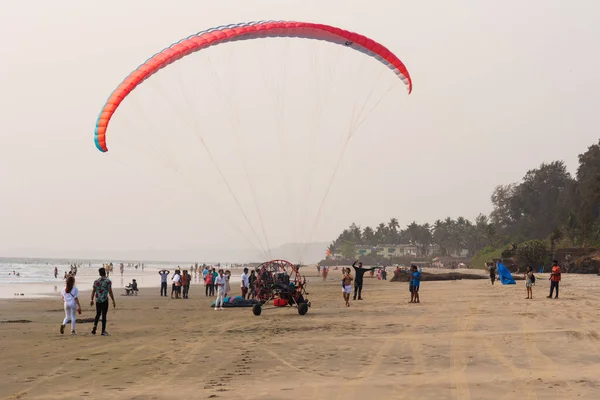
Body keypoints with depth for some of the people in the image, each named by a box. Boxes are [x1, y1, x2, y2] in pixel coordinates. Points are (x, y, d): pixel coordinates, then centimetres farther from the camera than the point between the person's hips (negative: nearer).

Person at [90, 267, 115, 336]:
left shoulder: (96, 281, 5)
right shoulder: (108, 281, -7)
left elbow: (93, 291, 9)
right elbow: (110, 292, -9)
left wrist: (91, 300, 20)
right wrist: (113, 301, -4)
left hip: (97, 300, 4)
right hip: (104, 300, -4)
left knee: (97, 314, 18)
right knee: (104, 315, 1)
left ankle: (95, 326, -2)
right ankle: (103, 331, 4)